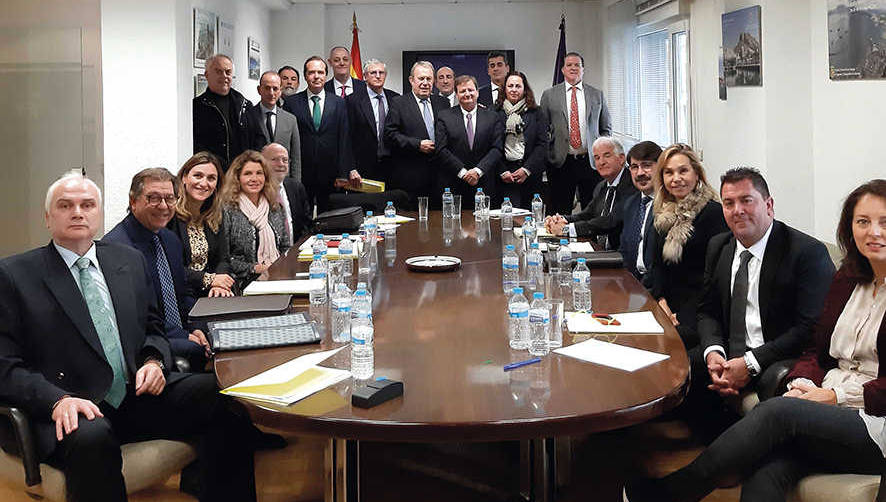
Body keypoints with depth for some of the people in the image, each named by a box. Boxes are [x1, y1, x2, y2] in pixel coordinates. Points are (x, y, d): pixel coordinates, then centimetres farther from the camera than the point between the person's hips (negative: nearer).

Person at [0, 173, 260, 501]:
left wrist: (154, 361, 1)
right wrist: (58, 400, -20)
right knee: (91, 437, -40)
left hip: (139, 395, 5)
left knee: (221, 394, -22)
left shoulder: (130, 261, 18)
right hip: (76, 411, -4)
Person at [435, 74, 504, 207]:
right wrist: (462, 172, -11)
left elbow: (497, 149, 1)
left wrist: (478, 170, -13)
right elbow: (441, 150, -2)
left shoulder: (493, 117, 9)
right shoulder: (444, 116, 6)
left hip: (484, 186, 1)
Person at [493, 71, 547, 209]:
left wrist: (526, 169, -7)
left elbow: (542, 144, 3)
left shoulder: (535, 113, 9)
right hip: (503, 177, -1)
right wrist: (502, 171, -7)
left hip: (530, 175, 1)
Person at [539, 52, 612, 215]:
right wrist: (548, 155, -1)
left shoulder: (597, 95, 10)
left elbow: (606, 129, 15)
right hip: (561, 163, -1)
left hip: (591, 163, 1)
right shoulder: (549, 95, 7)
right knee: (559, 214, 2)